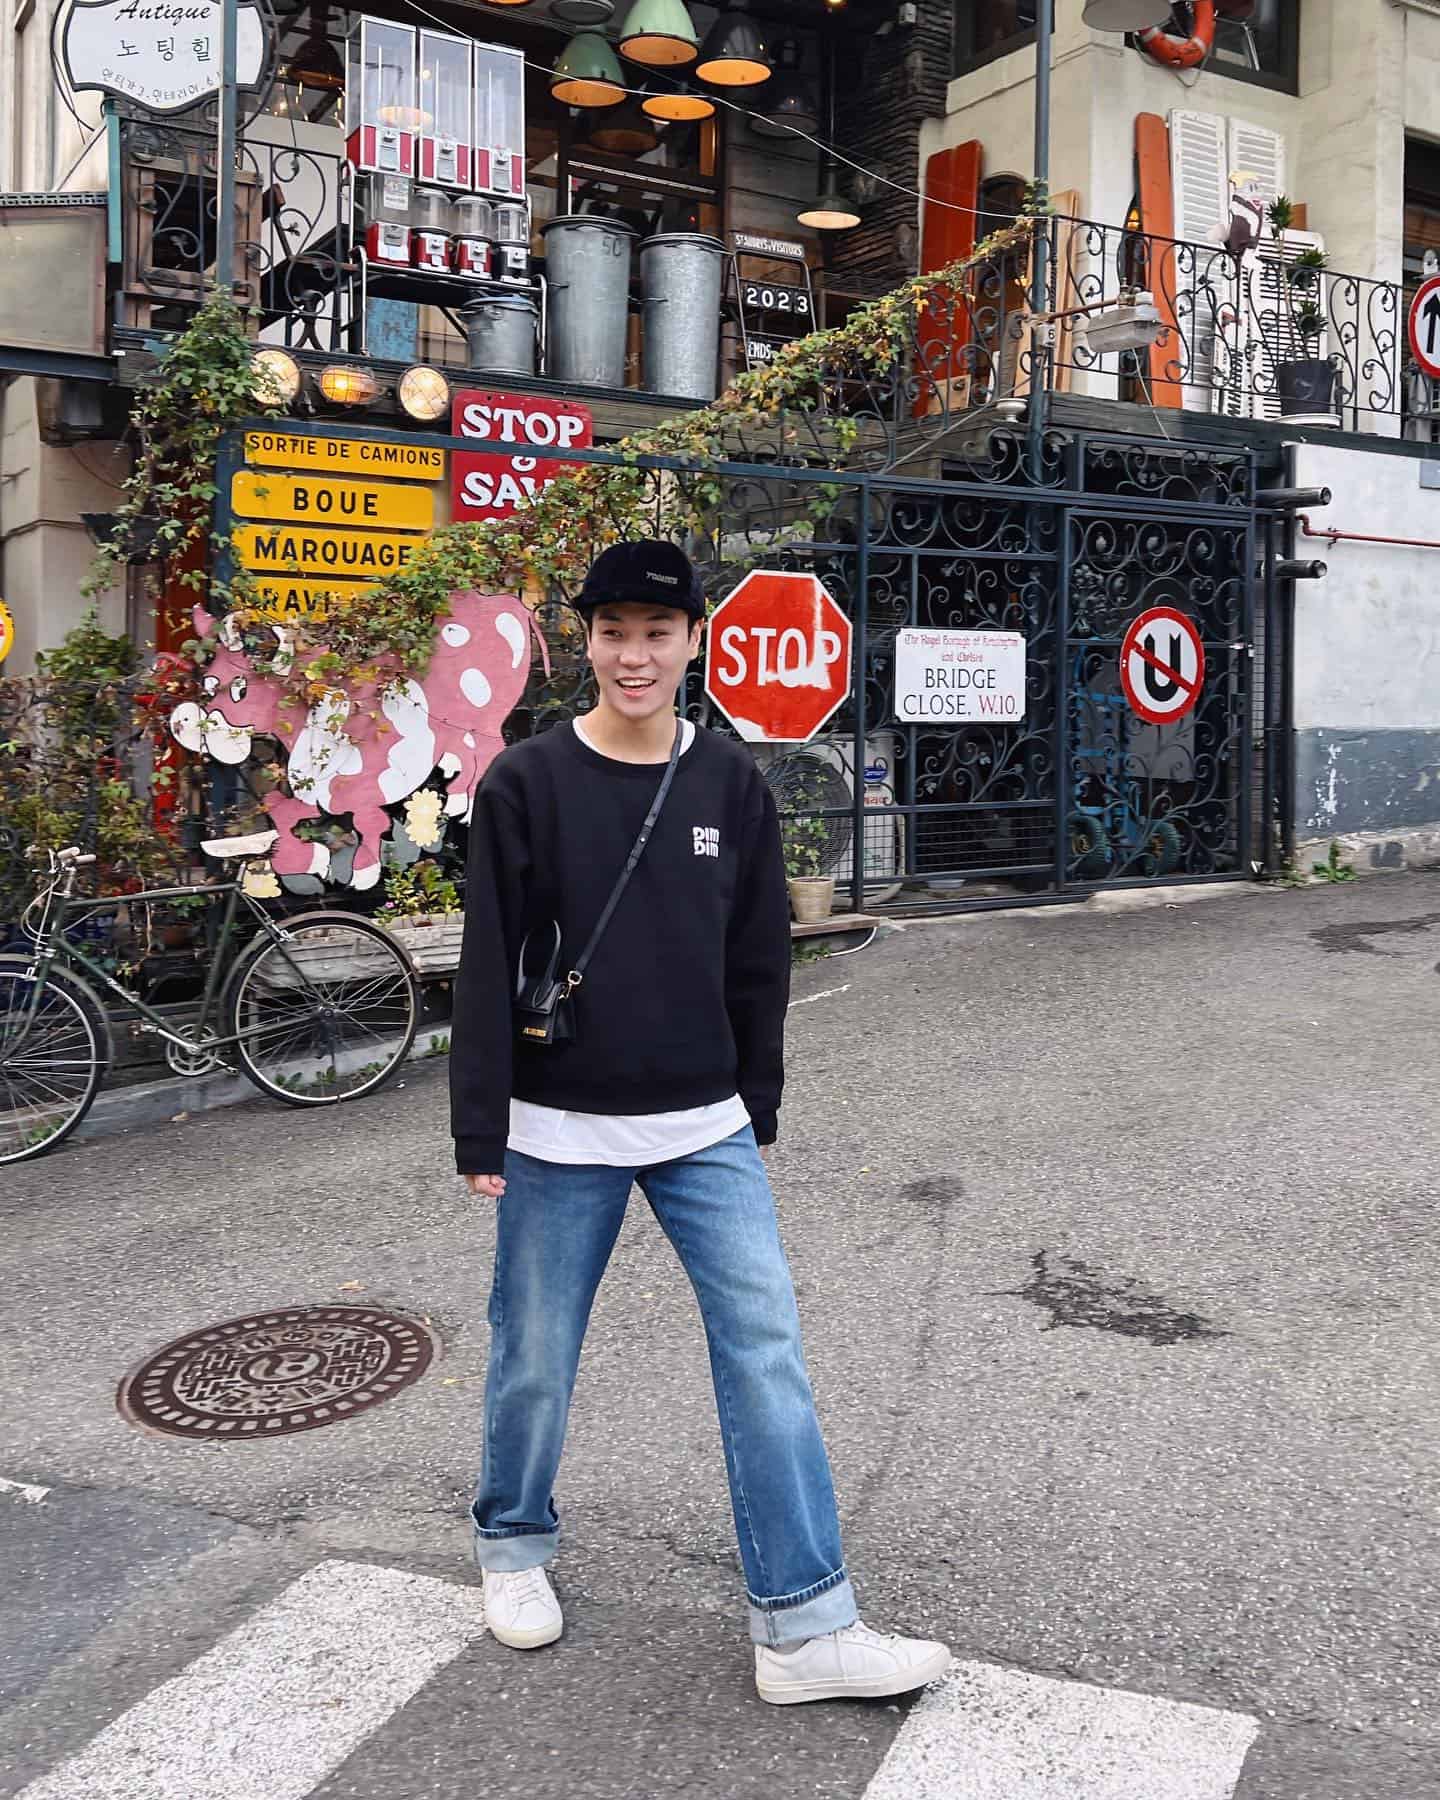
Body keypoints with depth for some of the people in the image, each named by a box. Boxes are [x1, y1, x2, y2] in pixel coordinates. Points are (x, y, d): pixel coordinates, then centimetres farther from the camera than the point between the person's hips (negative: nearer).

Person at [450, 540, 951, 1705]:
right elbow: (487, 969, -6)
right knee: (535, 1358, 10)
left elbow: (760, 960, 9)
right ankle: (514, 1544, 37)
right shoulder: (528, 783, -6)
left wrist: (756, 1110, 11)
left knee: (767, 1350, -3)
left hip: (706, 1131, 2)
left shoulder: (732, 783, 3)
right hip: (560, 1136, -2)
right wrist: (481, 1135, -8)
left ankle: (804, 1627, 6)